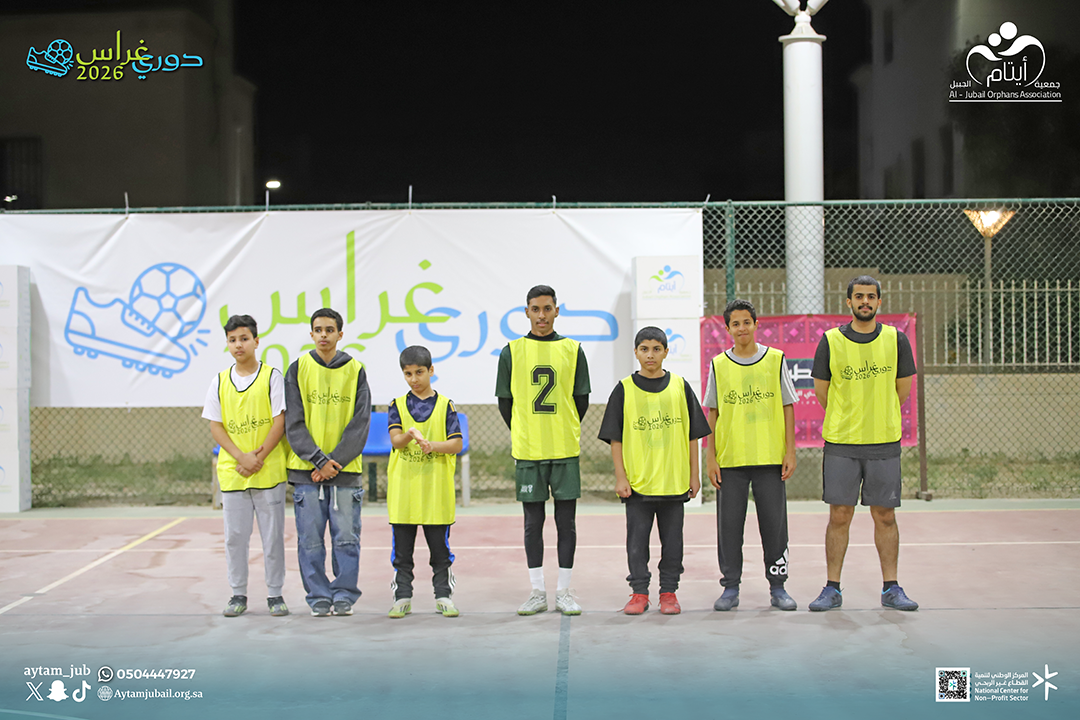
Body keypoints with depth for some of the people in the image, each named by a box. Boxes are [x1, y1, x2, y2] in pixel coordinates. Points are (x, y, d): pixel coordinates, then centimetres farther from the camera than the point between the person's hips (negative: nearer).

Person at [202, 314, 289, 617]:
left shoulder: (272, 377, -1)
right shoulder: (220, 381, 7)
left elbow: (280, 422, -6)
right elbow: (215, 427, 4)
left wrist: (259, 458, -14)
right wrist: (242, 457, -10)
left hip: (269, 471, -2)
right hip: (232, 472, 3)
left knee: (272, 535, 2)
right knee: (235, 536, 6)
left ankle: (275, 594, 12)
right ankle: (238, 594, 17)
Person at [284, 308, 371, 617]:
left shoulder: (355, 370, 5)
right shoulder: (298, 369, 4)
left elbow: (360, 423, -1)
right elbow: (293, 423, -1)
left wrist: (335, 462, -10)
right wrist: (319, 460, -12)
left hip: (346, 470, 0)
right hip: (306, 470, 0)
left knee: (346, 537, 1)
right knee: (311, 539, 2)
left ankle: (344, 595, 11)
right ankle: (319, 597, 11)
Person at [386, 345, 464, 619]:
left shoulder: (444, 405, 5)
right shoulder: (398, 406, 8)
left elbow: (457, 444, -1)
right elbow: (395, 440, -6)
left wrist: (433, 445, -18)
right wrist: (410, 435, -28)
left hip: (436, 490, -1)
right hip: (403, 490, 1)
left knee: (440, 547, 5)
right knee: (402, 549, 5)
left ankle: (443, 596, 14)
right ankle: (402, 597, 13)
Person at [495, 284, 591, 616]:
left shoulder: (572, 349, 5)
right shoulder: (512, 351, 4)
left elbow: (582, 400, 9)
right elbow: (504, 401, 8)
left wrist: (564, 432, 8)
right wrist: (523, 435, 7)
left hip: (566, 450, 0)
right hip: (528, 451, 0)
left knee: (566, 521, 2)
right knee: (533, 522, 4)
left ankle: (564, 591, 11)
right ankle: (538, 592, 12)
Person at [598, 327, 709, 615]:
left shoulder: (680, 387, 4)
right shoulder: (624, 389, 1)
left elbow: (692, 434, 8)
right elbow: (615, 438, 2)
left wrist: (694, 474, 5)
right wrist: (620, 478, -4)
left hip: (674, 480, 1)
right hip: (637, 482, -1)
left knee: (672, 540, 7)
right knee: (637, 539, 3)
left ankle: (669, 592, 17)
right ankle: (639, 593, 13)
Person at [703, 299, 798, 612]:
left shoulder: (775, 360, 4)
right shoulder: (718, 365, 5)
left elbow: (787, 407, 6)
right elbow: (712, 413, 8)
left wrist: (790, 451, -1)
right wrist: (710, 456, 2)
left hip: (770, 457, 0)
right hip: (730, 459, 0)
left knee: (774, 522, 3)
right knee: (729, 524, 2)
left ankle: (777, 587, 13)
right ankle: (730, 588, 12)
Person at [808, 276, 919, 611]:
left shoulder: (896, 340, 3)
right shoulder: (830, 341, 1)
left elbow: (903, 388, 10)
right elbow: (821, 391, 7)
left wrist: (878, 417, 12)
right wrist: (847, 420, 10)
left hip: (884, 444, 1)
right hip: (840, 444, -1)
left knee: (885, 515, 4)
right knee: (839, 515, 1)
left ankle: (891, 589, 13)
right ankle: (832, 589, 8)